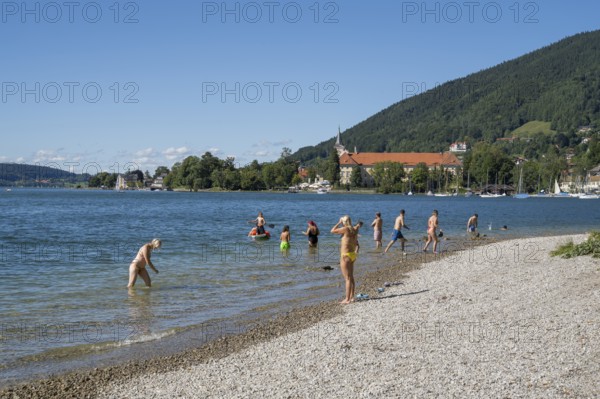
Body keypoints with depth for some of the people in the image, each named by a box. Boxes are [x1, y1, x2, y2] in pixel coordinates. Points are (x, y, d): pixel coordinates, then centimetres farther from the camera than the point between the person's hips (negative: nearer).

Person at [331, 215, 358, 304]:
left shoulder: (346, 229, -16)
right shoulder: (353, 230, 10)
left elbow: (332, 231, -10)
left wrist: (339, 222, -1)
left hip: (345, 256, -9)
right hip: (352, 254, 9)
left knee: (347, 278, -7)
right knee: (351, 277, 15)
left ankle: (347, 299, -5)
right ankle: (351, 297, 21)